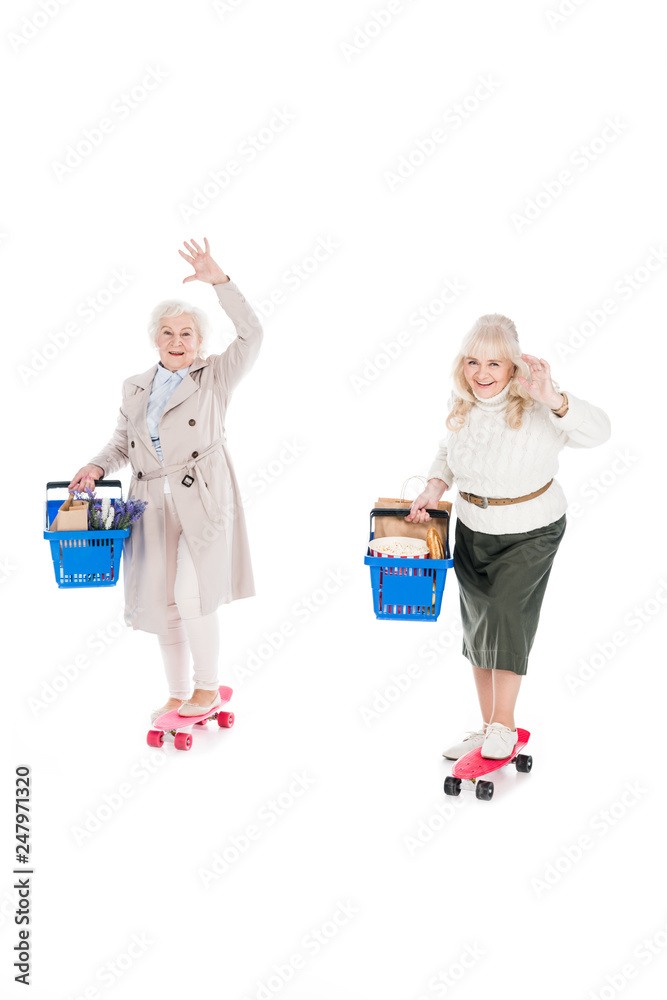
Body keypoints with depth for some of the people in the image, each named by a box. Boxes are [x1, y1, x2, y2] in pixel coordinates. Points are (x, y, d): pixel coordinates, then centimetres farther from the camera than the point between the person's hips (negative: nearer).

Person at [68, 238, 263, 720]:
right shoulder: (135, 387, 14)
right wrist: (98, 466, -3)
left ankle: (208, 687, 7)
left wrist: (220, 281, -17)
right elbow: (122, 441, 17)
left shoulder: (215, 376, 2)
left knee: (191, 594, -14)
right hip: (153, 504, 5)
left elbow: (251, 335, -11)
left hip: (203, 500, -4)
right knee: (162, 603, 7)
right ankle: (177, 695, 22)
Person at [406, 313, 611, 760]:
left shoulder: (534, 406, -23)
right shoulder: (461, 403, -7)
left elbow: (599, 431, -37)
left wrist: (554, 399, -53)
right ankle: (487, 727, 26)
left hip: (531, 531, -5)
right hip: (473, 529, 5)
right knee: (478, 623, 10)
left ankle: (504, 724, -1)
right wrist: (436, 485, -5)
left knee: (505, 610, -20)